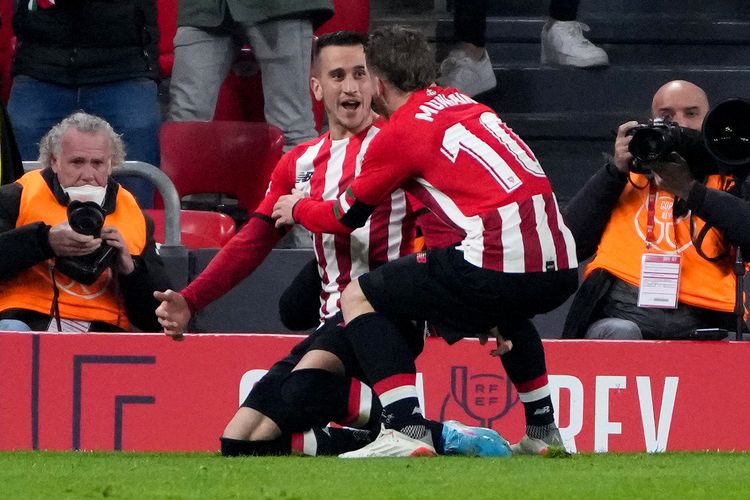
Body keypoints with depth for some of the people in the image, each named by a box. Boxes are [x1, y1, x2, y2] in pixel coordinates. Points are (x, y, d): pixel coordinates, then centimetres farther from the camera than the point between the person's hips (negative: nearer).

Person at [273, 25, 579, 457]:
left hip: (501, 265, -8)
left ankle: (408, 430, -7)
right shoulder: (468, 106, 22)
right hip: (562, 268, 8)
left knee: (358, 298, 6)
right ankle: (543, 430, 37)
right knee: (507, 307, 43)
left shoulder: (400, 132, 3)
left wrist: (298, 209, 36)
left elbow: (346, 218, 16)